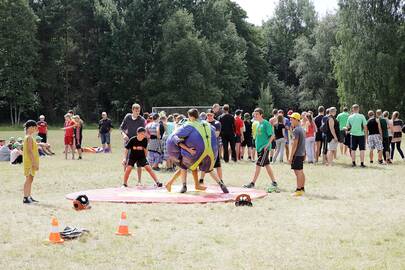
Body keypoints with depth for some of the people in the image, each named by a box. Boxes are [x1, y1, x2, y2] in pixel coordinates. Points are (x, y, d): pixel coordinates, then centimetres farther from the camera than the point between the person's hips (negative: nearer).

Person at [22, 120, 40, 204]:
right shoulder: (29, 137, -15)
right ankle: (25, 198, -6)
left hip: (31, 162, 10)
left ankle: (29, 197, 17)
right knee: (29, 179, -7)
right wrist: (34, 162, -23)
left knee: (30, 179, 12)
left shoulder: (29, 137, 15)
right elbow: (29, 151, -21)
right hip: (30, 162, -10)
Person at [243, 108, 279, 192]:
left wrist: (268, 144, -19)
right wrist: (257, 144, 15)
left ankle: (253, 183, -2)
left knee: (258, 165, -7)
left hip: (265, 147, -9)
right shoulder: (258, 124, 14)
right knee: (267, 165, 10)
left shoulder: (266, 123, -10)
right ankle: (274, 183, 15)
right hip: (259, 147, 9)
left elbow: (272, 135, -12)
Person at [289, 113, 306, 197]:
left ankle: (299, 190, -6)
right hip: (302, 153, 10)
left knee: (298, 172, -7)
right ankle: (302, 188, 21)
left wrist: (291, 156, -18)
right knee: (301, 172, 15)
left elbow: (295, 144, -20)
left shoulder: (296, 130, -17)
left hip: (297, 154, -10)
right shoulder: (302, 129, 14)